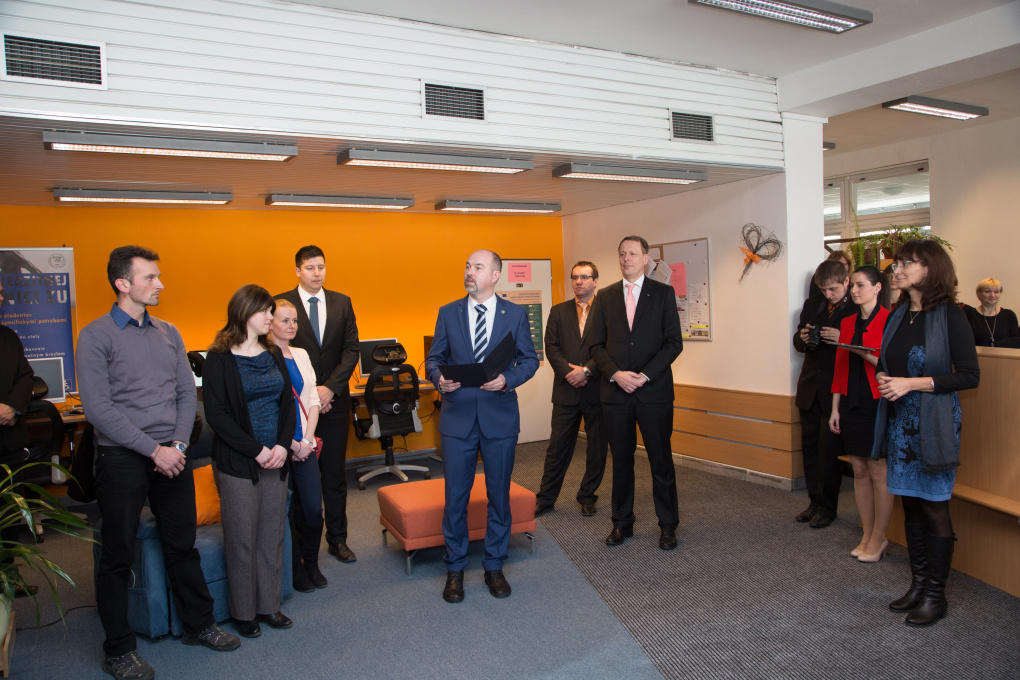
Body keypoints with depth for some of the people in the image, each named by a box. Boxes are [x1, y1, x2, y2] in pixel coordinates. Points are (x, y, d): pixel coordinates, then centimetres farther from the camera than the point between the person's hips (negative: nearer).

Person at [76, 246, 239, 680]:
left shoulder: (168, 333, 10)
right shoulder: (96, 336, -7)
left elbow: (187, 393, 10)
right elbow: (98, 407, -13)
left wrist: (178, 444, -5)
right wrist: (153, 450, -15)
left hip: (172, 455, 5)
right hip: (123, 458, -5)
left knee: (183, 545, 14)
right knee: (118, 555, 7)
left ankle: (198, 625, 29)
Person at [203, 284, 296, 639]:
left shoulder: (273, 354, 10)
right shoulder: (219, 359, -7)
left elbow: (288, 403, 9)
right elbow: (217, 414, -12)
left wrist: (283, 445, -6)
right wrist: (256, 451, -16)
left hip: (276, 460, 5)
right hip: (237, 463, -5)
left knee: (272, 535, 10)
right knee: (242, 539, 4)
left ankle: (269, 604, 24)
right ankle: (244, 612, 18)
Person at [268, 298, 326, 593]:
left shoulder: (301, 355, 11)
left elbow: (312, 400, 11)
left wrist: (306, 440, -1)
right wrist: (289, 443, -9)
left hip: (304, 445, 5)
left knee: (314, 508, 3)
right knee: (285, 511, 5)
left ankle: (311, 563, 24)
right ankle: (296, 568, 22)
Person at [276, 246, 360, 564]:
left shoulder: (342, 302, 8)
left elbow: (352, 349, 2)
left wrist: (329, 387, -10)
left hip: (334, 402, 3)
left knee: (335, 475, 10)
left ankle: (337, 540, 22)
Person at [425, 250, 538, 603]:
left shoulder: (515, 314, 3)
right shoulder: (448, 313, 5)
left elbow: (529, 359, 4)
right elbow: (434, 358, 8)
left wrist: (508, 379, -15)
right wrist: (439, 378, -14)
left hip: (500, 417, 0)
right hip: (457, 418, 0)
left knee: (499, 496, 10)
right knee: (455, 497, 6)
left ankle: (494, 567, 27)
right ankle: (455, 570, 23)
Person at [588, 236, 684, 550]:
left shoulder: (663, 293, 3)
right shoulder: (606, 296, 9)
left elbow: (674, 342, -3)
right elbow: (597, 344, 7)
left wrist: (645, 375, -12)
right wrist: (616, 374, -9)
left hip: (654, 391, -2)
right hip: (615, 392, 2)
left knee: (661, 461, 4)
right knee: (621, 461, 10)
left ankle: (668, 525, 18)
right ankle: (622, 523, 23)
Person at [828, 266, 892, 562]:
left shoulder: (889, 320, -8)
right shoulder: (847, 323, 12)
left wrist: (867, 355, -26)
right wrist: (835, 408, 11)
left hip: (878, 404, -6)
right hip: (851, 404, 6)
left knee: (878, 471, 0)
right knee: (859, 470, 10)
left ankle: (878, 539, 12)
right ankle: (867, 535, 21)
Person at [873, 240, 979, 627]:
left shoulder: (949, 316, -10)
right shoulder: (897, 317, 10)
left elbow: (969, 376, -13)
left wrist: (913, 383, -18)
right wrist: (883, 379, -2)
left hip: (934, 424, -6)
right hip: (899, 420, 6)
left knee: (934, 506, 1)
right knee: (910, 503, 12)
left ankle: (935, 595, 13)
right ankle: (918, 584, 25)